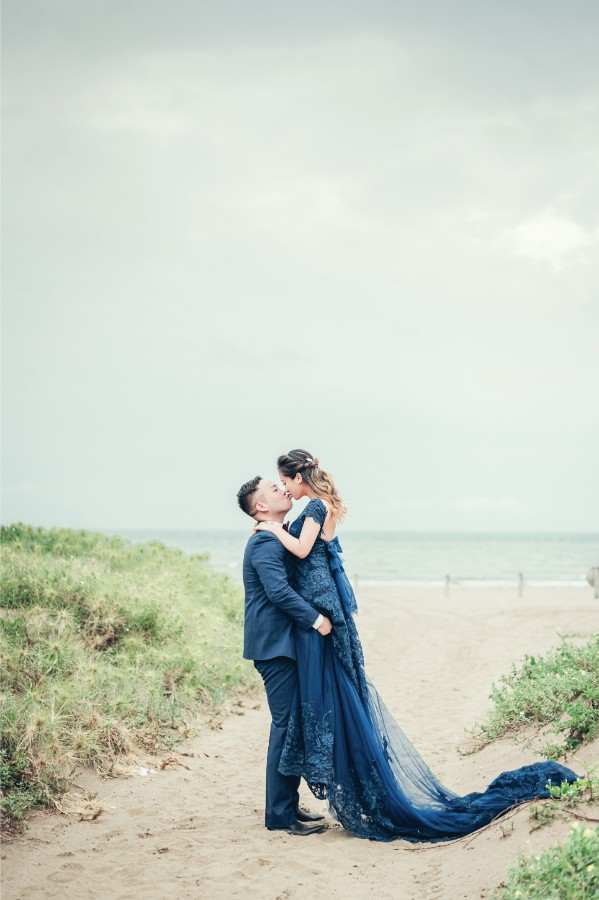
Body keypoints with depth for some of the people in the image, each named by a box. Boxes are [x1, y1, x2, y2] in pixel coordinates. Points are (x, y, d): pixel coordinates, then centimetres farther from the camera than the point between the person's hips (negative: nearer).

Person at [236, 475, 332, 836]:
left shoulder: (278, 538, 17)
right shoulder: (265, 543, -16)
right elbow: (279, 591, -27)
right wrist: (315, 618, -25)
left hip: (285, 643, 10)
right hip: (275, 645, -10)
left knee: (293, 725, 14)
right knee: (286, 725, -7)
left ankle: (289, 804, 22)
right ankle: (280, 814, -1)